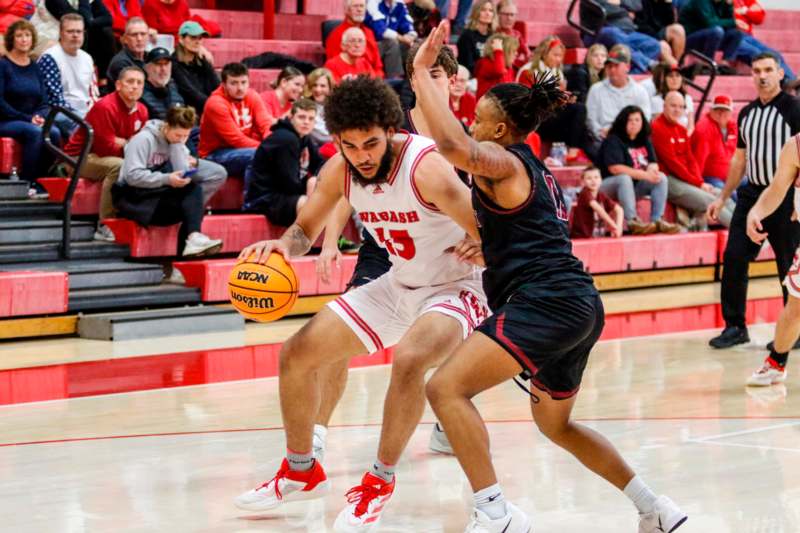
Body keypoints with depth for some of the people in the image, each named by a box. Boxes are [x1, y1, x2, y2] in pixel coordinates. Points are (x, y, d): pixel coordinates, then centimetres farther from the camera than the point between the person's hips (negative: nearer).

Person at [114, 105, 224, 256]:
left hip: (160, 198, 7)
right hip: (133, 198, -7)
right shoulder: (143, 139, -11)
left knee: (194, 190, -21)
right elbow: (132, 176, -22)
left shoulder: (177, 142, 8)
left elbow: (182, 174, -2)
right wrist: (167, 179, -29)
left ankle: (193, 238, -33)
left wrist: (178, 145, -13)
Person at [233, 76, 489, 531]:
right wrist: (284, 245, -15)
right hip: (397, 285, 7)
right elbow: (306, 229, 5)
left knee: (409, 359, -37)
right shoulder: (339, 171, -9)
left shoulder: (426, 166, -29)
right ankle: (302, 472, 26)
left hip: (454, 288, -7)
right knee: (297, 355, 4)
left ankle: (380, 481, -16)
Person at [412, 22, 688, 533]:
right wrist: (490, 248, 40)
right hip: (580, 305, 10)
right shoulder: (539, 172, 24)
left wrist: (422, 72, -18)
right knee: (555, 423, 27)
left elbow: (454, 145, -25)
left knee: (447, 387, -17)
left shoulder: (504, 161, -3)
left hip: (547, 301, -10)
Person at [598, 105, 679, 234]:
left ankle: (657, 220, -19)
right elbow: (615, 168, -24)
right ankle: (632, 222, -42)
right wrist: (645, 175, -26)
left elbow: (653, 164, 6)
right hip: (608, 187, -7)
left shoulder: (645, 141, 11)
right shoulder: (613, 141, -13)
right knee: (625, 178, -37)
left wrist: (652, 170, -23)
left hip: (634, 186, 7)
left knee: (661, 178, -11)